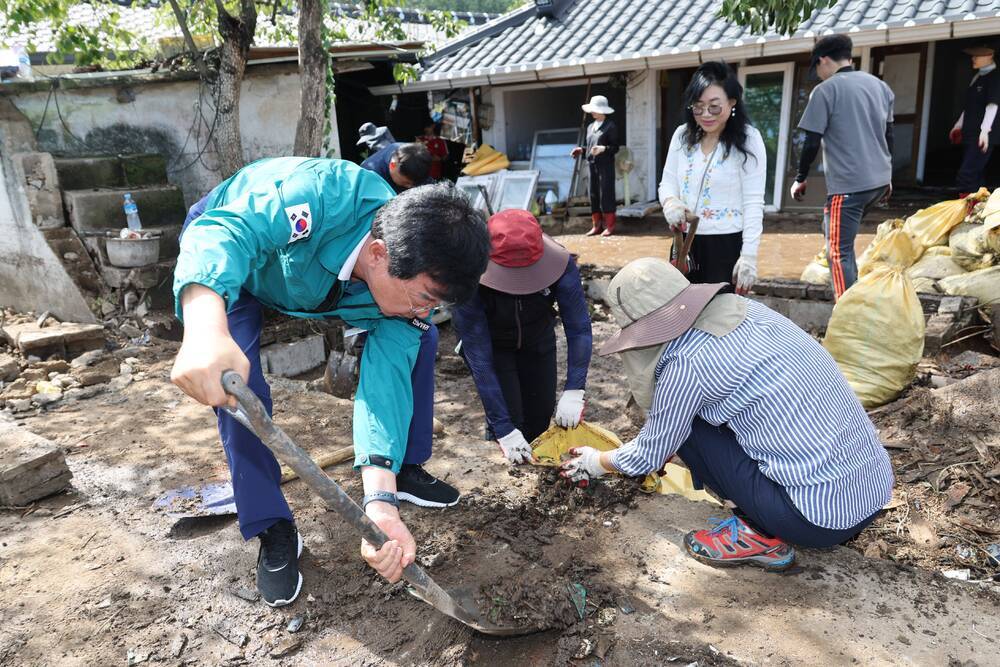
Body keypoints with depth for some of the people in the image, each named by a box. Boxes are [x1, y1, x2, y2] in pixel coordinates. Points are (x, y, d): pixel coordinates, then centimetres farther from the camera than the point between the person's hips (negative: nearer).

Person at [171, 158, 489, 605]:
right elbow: (222, 234, -57)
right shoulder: (323, 193, -44)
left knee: (412, 342, -6)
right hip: (228, 265, -4)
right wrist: (207, 330, -80)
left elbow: (385, 381, -33)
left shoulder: (410, 279, -27)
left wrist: (381, 502, -44)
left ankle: (407, 469, 12)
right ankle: (272, 529, -6)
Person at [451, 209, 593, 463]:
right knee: (510, 414, -14)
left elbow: (579, 329, -25)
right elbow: (479, 357, -34)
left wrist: (573, 392, -36)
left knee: (540, 416, 4)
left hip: (538, 340, 2)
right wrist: (504, 430, -35)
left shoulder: (561, 264, -33)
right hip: (491, 344, -2)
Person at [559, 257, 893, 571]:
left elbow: (650, 455, 0)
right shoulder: (742, 308, 4)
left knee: (687, 426, 0)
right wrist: (658, 445, 34)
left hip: (824, 517, -8)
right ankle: (772, 526, 18)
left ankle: (761, 537, 7)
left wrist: (597, 462, 19)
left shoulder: (687, 363, -18)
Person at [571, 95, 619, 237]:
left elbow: (615, 147, -6)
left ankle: (609, 226, 2)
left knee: (606, 194, -5)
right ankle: (597, 225, 14)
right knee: (594, 195, 7)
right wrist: (581, 150, 4)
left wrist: (603, 149, -22)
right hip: (592, 165, 7)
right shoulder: (590, 127, 15)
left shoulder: (610, 126, -4)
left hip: (606, 165, -7)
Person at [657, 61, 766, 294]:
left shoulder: (748, 139, -8)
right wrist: (671, 202, -13)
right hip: (686, 244, 5)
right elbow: (667, 183, 12)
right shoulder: (683, 135, 6)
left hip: (728, 245, -5)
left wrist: (749, 256, -16)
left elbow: (753, 203, -10)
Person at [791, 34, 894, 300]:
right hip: (879, 180, 8)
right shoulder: (880, 85, 13)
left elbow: (812, 141, -9)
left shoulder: (825, 90, -7)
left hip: (847, 184, -8)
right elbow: (888, 135, 19)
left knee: (839, 252, -5)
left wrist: (801, 178, 4)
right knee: (840, 235, 24)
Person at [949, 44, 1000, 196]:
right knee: (974, 176, 14)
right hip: (969, 134, 9)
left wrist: (985, 131, -27)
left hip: (981, 136, -9)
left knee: (965, 176, -18)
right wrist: (959, 125, 27)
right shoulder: (977, 77, 16)